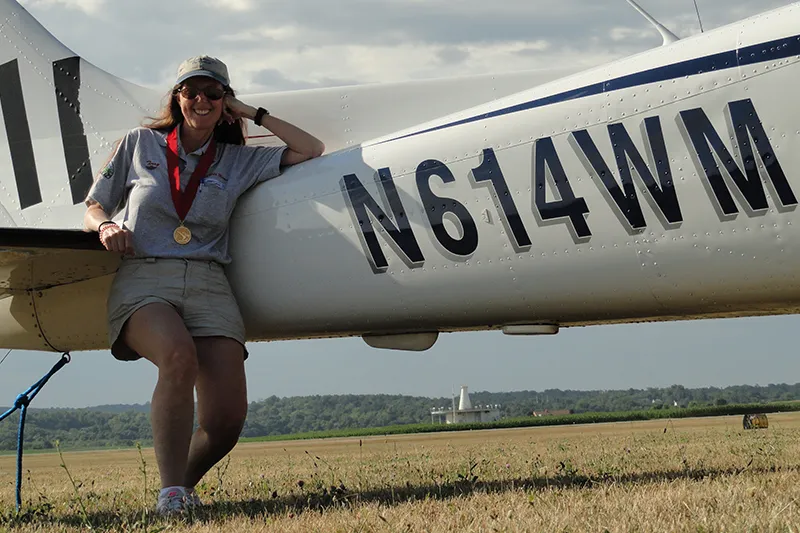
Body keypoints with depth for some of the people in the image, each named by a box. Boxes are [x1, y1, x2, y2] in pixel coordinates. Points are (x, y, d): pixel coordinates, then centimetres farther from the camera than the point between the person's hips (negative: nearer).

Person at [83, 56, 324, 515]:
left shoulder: (239, 161, 18)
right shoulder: (140, 144, 16)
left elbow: (311, 150, 16)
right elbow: (93, 208, 19)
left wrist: (254, 113, 16)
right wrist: (105, 225, -5)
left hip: (208, 284, 2)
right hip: (143, 279, -2)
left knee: (228, 417, -16)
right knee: (180, 357, -37)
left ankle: (184, 486, 13)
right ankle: (171, 492, -29)